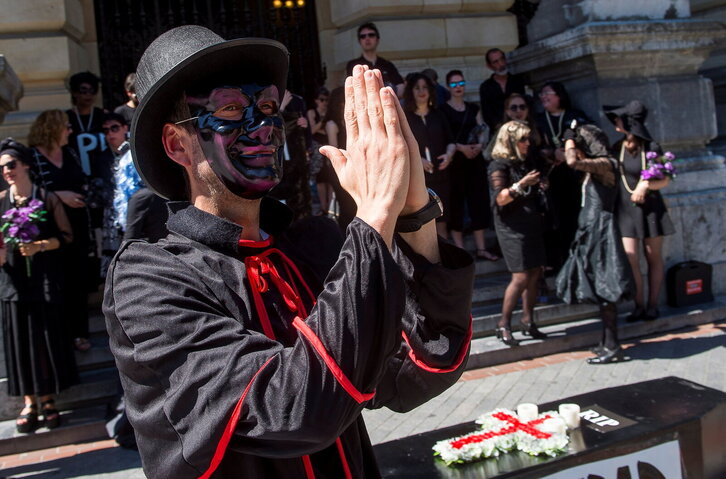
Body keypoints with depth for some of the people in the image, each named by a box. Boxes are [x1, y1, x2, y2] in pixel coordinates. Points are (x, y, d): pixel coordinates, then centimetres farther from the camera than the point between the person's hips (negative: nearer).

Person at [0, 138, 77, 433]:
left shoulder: (47, 198, 0)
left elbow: (66, 236, 0)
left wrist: (40, 246, -15)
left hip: (44, 279, -2)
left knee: (47, 338, 2)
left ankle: (48, 400, 16)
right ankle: (29, 402, 14)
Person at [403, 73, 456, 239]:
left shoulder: (438, 115, 15)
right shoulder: (403, 117, 3)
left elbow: (451, 140, 14)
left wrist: (449, 154, -8)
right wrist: (417, 159, -18)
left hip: (439, 174, 3)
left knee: (441, 221, 5)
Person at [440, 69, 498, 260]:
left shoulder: (473, 108, 16)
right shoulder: (443, 109, 0)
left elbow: (483, 130, 10)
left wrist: (480, 145, -10)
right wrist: (460, 147, -18)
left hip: (475, 158, 5)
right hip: (455, 160, -5)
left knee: (479, 201, 4)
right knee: (456, 202, -2)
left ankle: (481, 248, 10)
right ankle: (460, 249, 4)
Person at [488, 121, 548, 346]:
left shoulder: (527, 162, 13)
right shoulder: (499, 165, -9)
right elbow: (500, 199, -19)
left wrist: (540, 185, 8)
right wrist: (521, 184, -29)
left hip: (532, 224, 8)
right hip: (512, 227, -8)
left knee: (535, 273, 7)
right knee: (521, 277, -11)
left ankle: (528, 321, 19)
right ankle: (503, 325, 2)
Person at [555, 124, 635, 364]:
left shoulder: (604, 164, -14)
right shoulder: (593, 168, 14)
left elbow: (573, 162, -28)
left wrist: (569, 138, -12)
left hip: (600, 230, -10)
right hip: (590, 231, 10)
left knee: (603, 290, -7)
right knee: (599, 289, 12)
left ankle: (612, 346, -3)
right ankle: (607, 341, 19)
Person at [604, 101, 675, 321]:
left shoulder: (651, 148, -8)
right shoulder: (617, 148, 2)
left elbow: (665, 180, -1)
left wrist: (646, 185, -19)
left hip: (650, 208, -2)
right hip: (625, 210, 2)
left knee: (654, 258, 6)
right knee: (630, 259, -8)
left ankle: (652, 305, 15)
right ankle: (639, 306, 2)